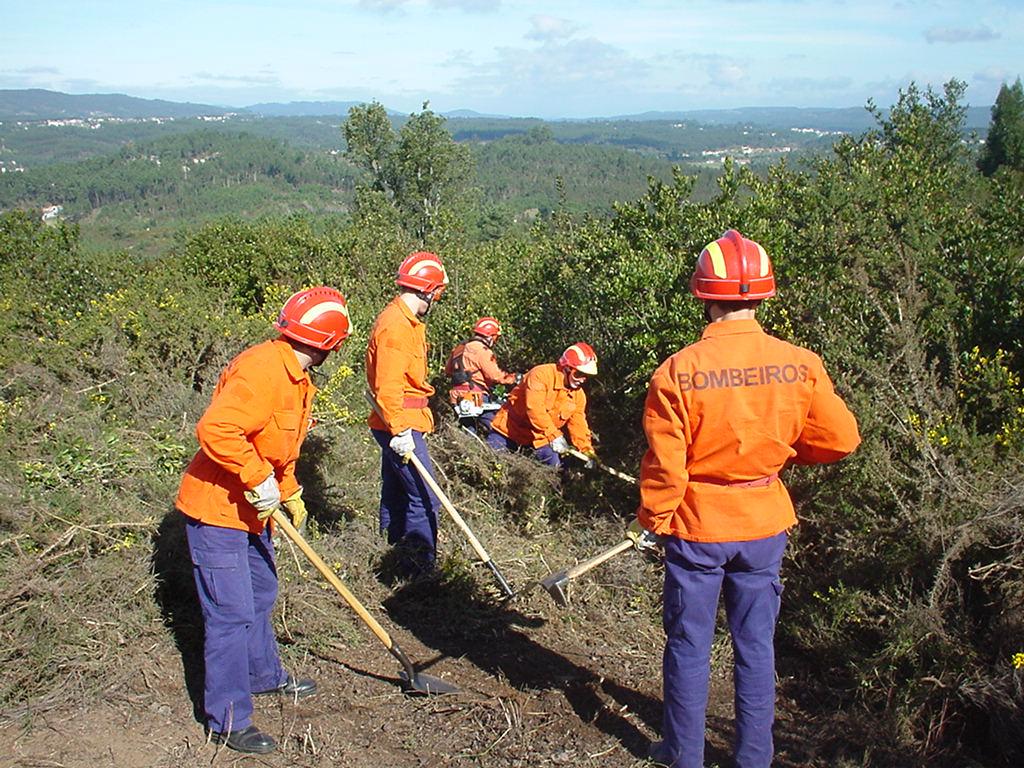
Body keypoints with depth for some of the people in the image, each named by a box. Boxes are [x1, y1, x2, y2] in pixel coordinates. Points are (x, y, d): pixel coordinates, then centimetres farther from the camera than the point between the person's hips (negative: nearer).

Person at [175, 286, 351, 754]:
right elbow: (214, 430, -36)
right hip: (216, 510, -10)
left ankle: (263, 674, 44)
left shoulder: (294, 376, 8)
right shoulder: (261, 369, -26)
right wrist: (260, 479, -28)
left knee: (261, 596, 24)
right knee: (231, 614, -3)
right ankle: (228, 720, 9)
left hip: (251, 509, 10)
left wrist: (291, 494, 14)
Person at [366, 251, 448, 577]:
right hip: (401, 427, -11)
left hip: (400, 425, 11)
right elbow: (388, 387, -24)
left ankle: (395, 560, 29)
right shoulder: (395, 327, -19)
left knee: (396, 495, 18)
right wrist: (400, 431, -25)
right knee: (424, 499, -8)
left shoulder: (406, 321, 14)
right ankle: (420, 569, -1)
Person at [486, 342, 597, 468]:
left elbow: (578, 426, 0)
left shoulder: (579, 395, -1)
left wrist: (588, 451, -13)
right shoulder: (541, 374, -23)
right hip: (511, 428, -5)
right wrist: (555, 435, -37)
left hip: (539, 438, 5)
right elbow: (534, 408, -33)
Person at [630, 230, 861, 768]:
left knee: (688, 646, 13)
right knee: (756, 647, 16)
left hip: (696, 527, -2)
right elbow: (840, 439, 0)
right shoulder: (801, 365, -10)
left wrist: (651, 522, 3)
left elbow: (664, 465, -14)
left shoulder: (677, 371, -18)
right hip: (765, 526, 3)